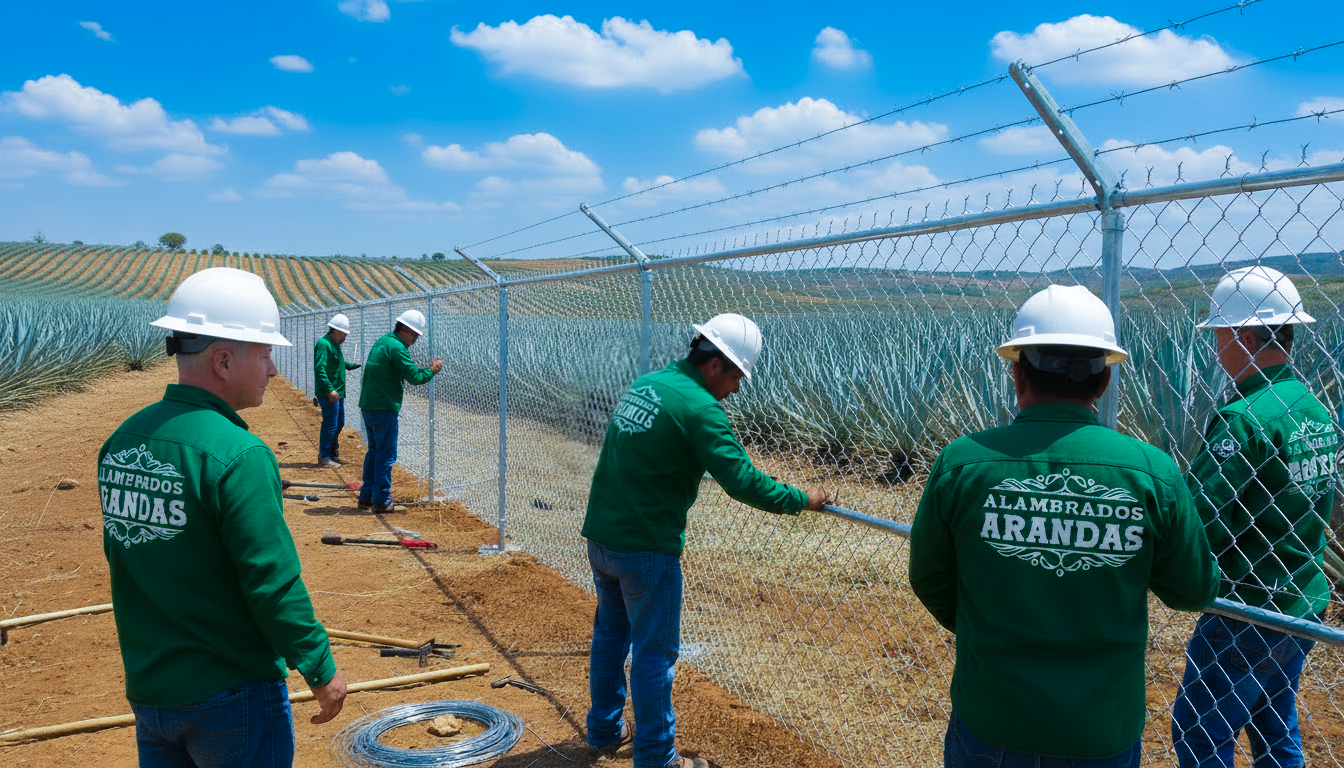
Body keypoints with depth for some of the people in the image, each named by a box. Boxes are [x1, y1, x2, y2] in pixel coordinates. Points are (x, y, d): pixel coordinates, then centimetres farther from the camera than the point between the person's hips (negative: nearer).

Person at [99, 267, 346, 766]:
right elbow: (273, 580, -22)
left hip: (147, 689, 7)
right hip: (233, 698, -7)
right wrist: (321, 670, -11)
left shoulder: (120, 443, 1)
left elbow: (122, 555, 11)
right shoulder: (238, 454, -23)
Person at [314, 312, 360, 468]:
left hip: (337, 392, 10)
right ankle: (324, 458, 2)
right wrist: (329, 390, -28)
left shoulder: (334, 345, 17)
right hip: (329, 394, -10)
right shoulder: (323, 344, -15)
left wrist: (353, 365, 26)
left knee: (339, 423, 17)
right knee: (330, 424, -6)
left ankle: (333, 454, 30)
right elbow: (320, 369, -23)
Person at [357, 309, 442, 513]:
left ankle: (366, 496, 24)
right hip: (384, 409, -10)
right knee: (386, 455, -3)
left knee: (374, 451, 18)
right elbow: (414, 376, -18)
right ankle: (381, 501, 1)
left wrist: (426, 369, 9)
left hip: (368, 406, 10)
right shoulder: (396, 347, -16)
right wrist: (432, 370, -2)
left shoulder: (381, 342, 16)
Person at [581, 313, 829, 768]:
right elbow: (743, 482, -20)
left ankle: (604, 731, 36)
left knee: (610, 632, 22)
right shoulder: (698, 406, -17)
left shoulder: (643, 384, 9)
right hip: (646, 547, -8)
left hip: (599, 537, 9)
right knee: (654, 652, 5)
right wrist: (802, 500, -8)